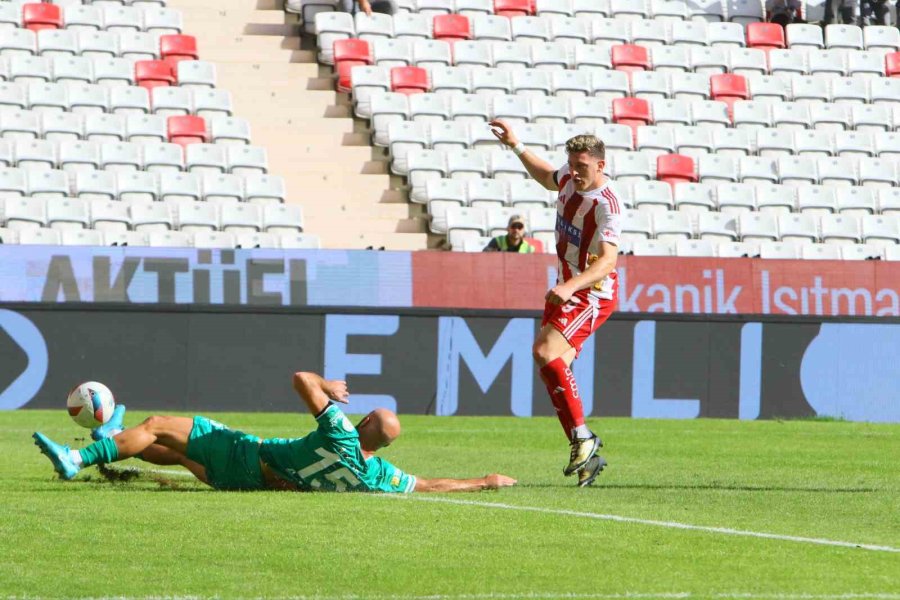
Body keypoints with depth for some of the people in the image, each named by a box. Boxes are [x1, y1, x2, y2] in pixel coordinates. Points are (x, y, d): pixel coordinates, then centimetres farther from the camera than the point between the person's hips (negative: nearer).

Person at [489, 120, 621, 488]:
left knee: (546, 352, -26)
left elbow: (607, 260, -35)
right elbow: (546, 177, 28)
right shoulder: (568, 180, 2)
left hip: (593, 294, -9)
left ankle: (583, 438, -20)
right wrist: (515, 146, 25)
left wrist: (570, 288, -48)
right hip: (566, 289, 9)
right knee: (550, 370, 3)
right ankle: (586, 456, 8)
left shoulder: (606, 205, -24)